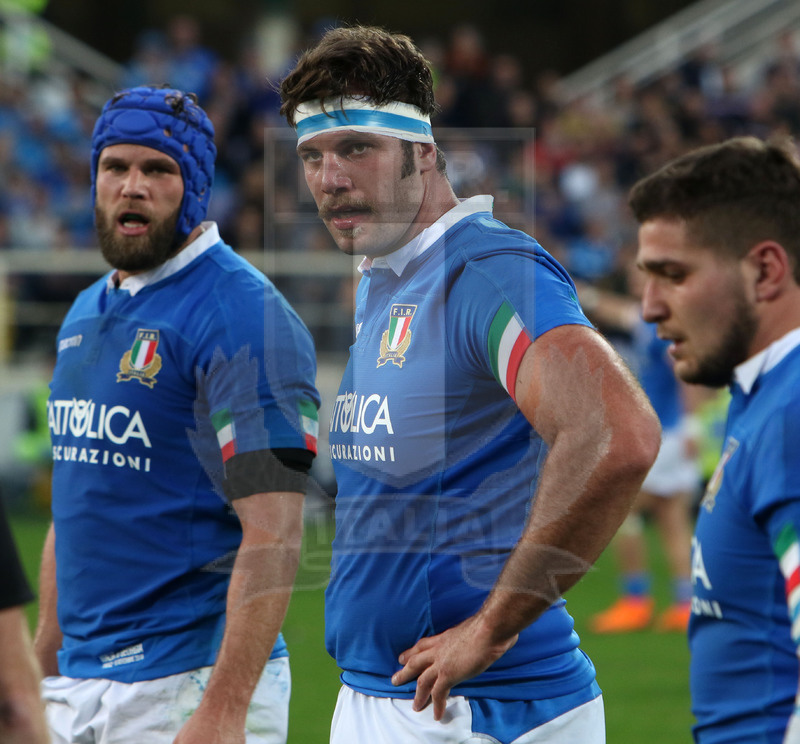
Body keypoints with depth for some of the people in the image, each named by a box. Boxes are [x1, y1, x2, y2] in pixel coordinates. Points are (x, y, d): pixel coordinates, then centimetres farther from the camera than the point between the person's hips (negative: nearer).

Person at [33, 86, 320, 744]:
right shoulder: (86, 313, 15)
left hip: (188, 682, -7)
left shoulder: (242, 314, -11)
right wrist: (43, 669, 17)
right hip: (79, 683, 7)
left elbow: (273, 536, -18)